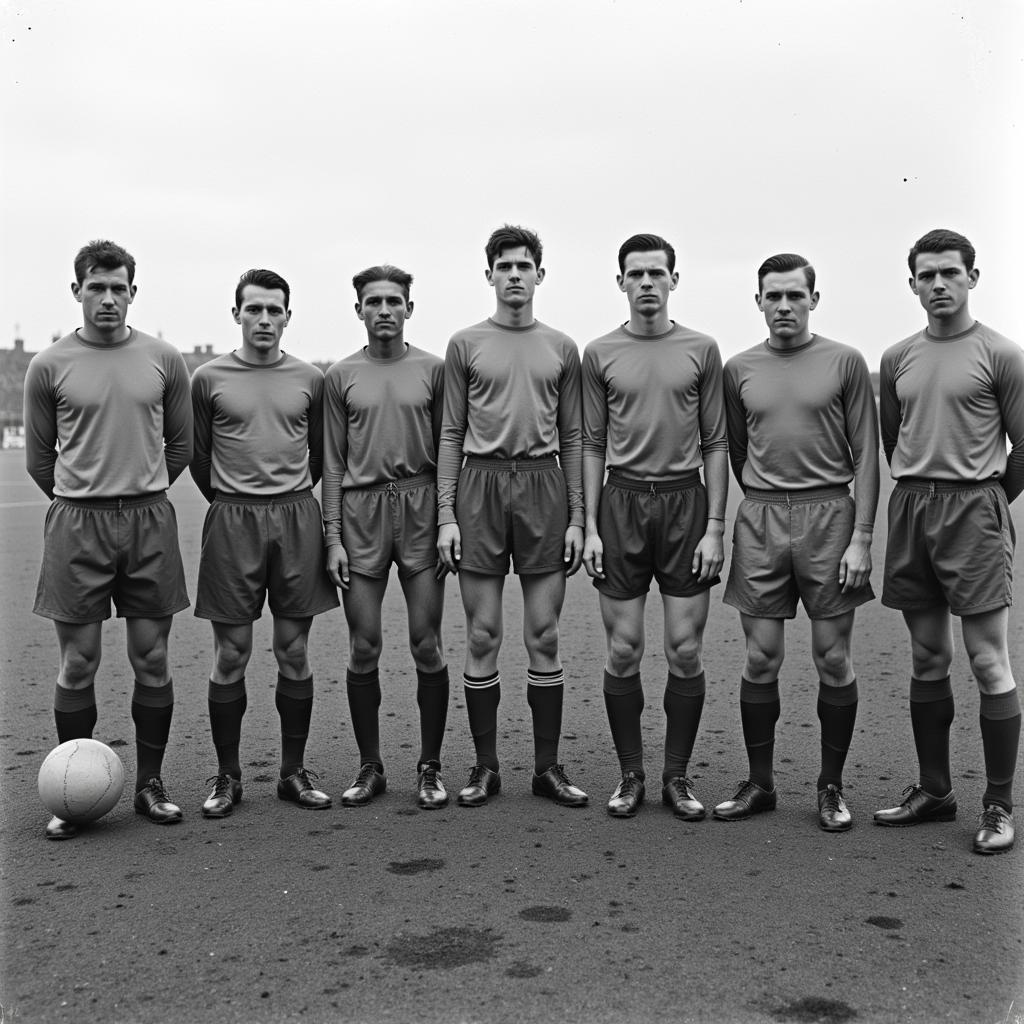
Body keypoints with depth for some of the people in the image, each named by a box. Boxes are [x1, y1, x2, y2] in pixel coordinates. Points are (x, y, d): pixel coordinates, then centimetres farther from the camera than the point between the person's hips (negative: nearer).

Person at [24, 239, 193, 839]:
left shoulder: (164, 360, 5)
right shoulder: (50, 366, 2)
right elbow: (39, 457, 9)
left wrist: (142, 491, 13)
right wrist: (83, 499, 11)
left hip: (150, 521, 1)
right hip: (76, 524, -1)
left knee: (152, 660, 5)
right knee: (79, 664, 3)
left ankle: (151, 783, 18)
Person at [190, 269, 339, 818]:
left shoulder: (309, 379, 7)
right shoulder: (209, 378, 2)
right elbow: (198, 457, 10)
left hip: (297, 517, 1)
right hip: (231, 523, -1)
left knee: (294, 653, 5)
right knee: (231, 655, 1)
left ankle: (294, 772, 16)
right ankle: (227, 776, 13)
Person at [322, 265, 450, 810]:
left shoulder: (432, 369, 6)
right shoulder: (341, 376, 8)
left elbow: (447, 452, 8)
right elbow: (333, 464, 8)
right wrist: (333, 537, 2)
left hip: (420, 505, -1)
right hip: (361, 507, 1)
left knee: (427, 644, 0)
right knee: (364, 648, 3)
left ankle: (430, 766, 13)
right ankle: (370, 767, 15)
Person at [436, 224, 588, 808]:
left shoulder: (562, 349, 11)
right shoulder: (466, 345, 7)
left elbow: (572, 439, 11)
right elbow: (452, 435, 6)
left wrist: (578, 518, 4)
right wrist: (446, 514, -2)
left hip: (544, 485, 1)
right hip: (481, 483, -1)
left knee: (544, 636, 3)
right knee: (483, 637, 3)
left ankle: (548, 766, 13)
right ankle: (486, 767, 13)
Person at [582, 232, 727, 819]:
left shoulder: (701, 350, 4)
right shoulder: (600, 354, 6)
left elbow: (716, 445, 4)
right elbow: (593, 445, 7)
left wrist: (715, 527, -3)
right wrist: (590, 527, 0)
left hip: (685, 502, 0)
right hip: (622, 503, 1)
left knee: (686, 651, 2)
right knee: (624, 651, 3)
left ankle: (678, 776, 15)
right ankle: (631, 775, 16)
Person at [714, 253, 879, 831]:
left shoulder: (845, 362, 2)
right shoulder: (740, 369, 8)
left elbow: (866, 455, 0)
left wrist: (862, 537, -6)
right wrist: (766, 506, 10)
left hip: (829, 513, -1)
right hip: (759, 521, 2)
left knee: (834, 658, 3)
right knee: (762, 658, 4)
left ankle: (832, 787, 17)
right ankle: (760, 784, 17)